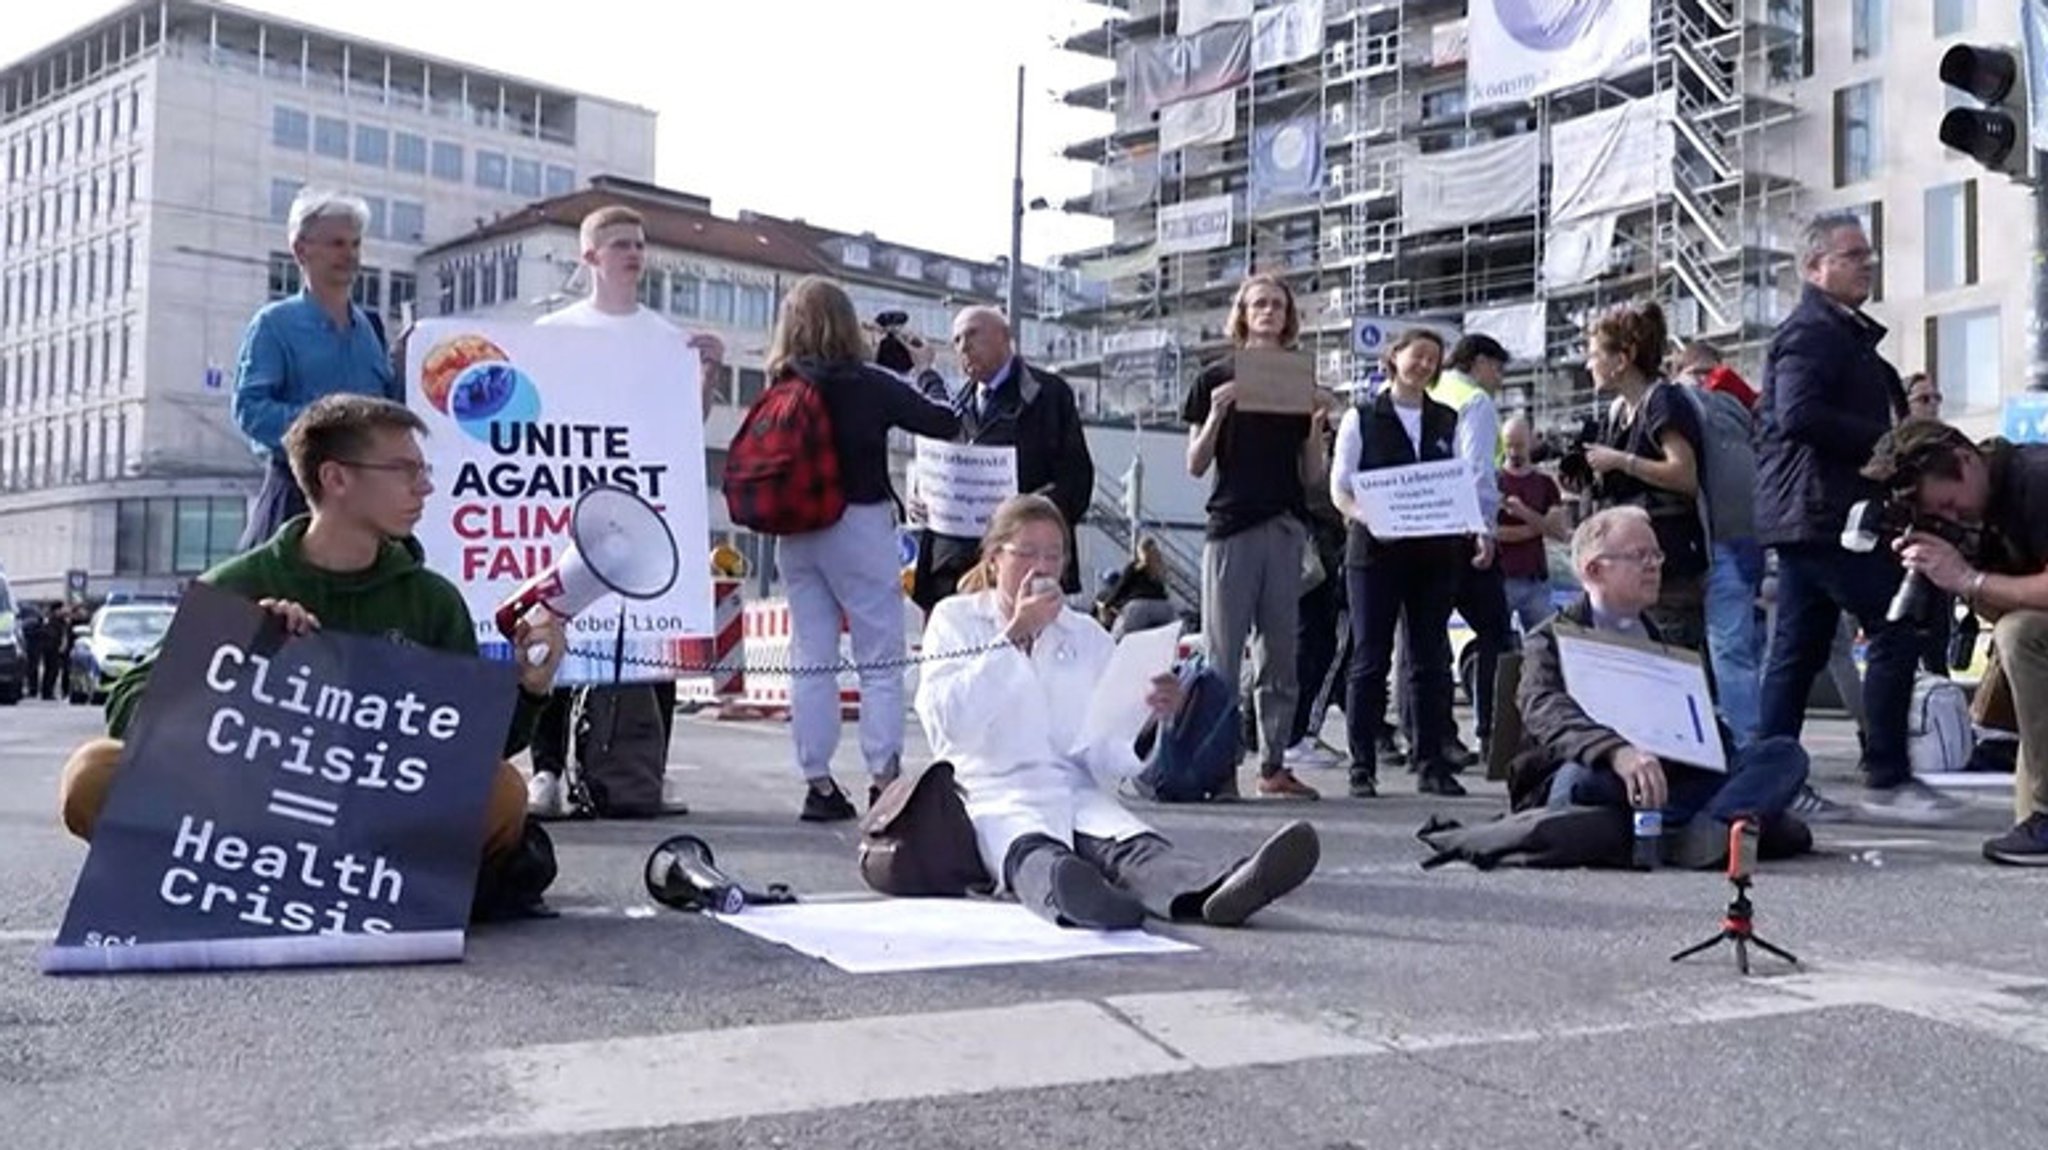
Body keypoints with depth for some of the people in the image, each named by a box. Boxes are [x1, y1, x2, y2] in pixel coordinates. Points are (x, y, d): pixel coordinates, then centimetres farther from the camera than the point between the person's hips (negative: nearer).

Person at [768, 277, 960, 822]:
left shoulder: (780, 390, 0)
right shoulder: (869, 385, -7)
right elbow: (944, 423, 1)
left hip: (795, 534, 4)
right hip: (858, 526, -4)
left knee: (811, 659, 9)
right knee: (881, 660, 3)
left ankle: (818, 783, 11)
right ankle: (883, 778, 0)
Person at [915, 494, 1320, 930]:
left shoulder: (1087, 636, 21)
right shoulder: (954, 620, 14)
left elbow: (1114, 757, 12)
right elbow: (946, 721, -6)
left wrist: (1151, 714, -10)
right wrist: (1015, 635, -6)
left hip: (1078, 791, 2)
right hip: (996, 795, -2)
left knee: (1130, 844, -33)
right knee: (1032, 850, -39)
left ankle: (1212, 891, -66)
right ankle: (1063, 895, -74)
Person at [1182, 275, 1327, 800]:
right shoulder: (1216, 380, 4)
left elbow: (1312, 475, 13)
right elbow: (1196, 465, 1)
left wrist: (1316, 425, -3)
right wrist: (1217, 414, -13)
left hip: (1285, 525, 3)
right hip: (1232, 523, -3)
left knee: (1280, 653, 5)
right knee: (1222, 653, -3)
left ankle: (1273, 765, 10)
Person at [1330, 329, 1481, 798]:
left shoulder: (1448, 421, 14)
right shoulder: (1362, 419, 5)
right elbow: (1339, 487, 0)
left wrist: (1479, 531, -4)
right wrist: (1366, 517, -19)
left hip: (1435, 551, 3)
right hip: (1375, 550, -3)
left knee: (1431, 659, 4)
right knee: (1370, 658, -2)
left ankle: (1431, 764, 10)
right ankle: (1362, 767, 3)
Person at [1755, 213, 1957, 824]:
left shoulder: (1842, 332, 24)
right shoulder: (1812, 330, -10)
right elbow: (1799, 413, -23)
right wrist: (1887, 438, -17)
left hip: (1811, 515, 11)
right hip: (1825, 511, -11)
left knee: (1798, 648, 8)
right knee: (1896, 632, -10)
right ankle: (1886, 779, -6)